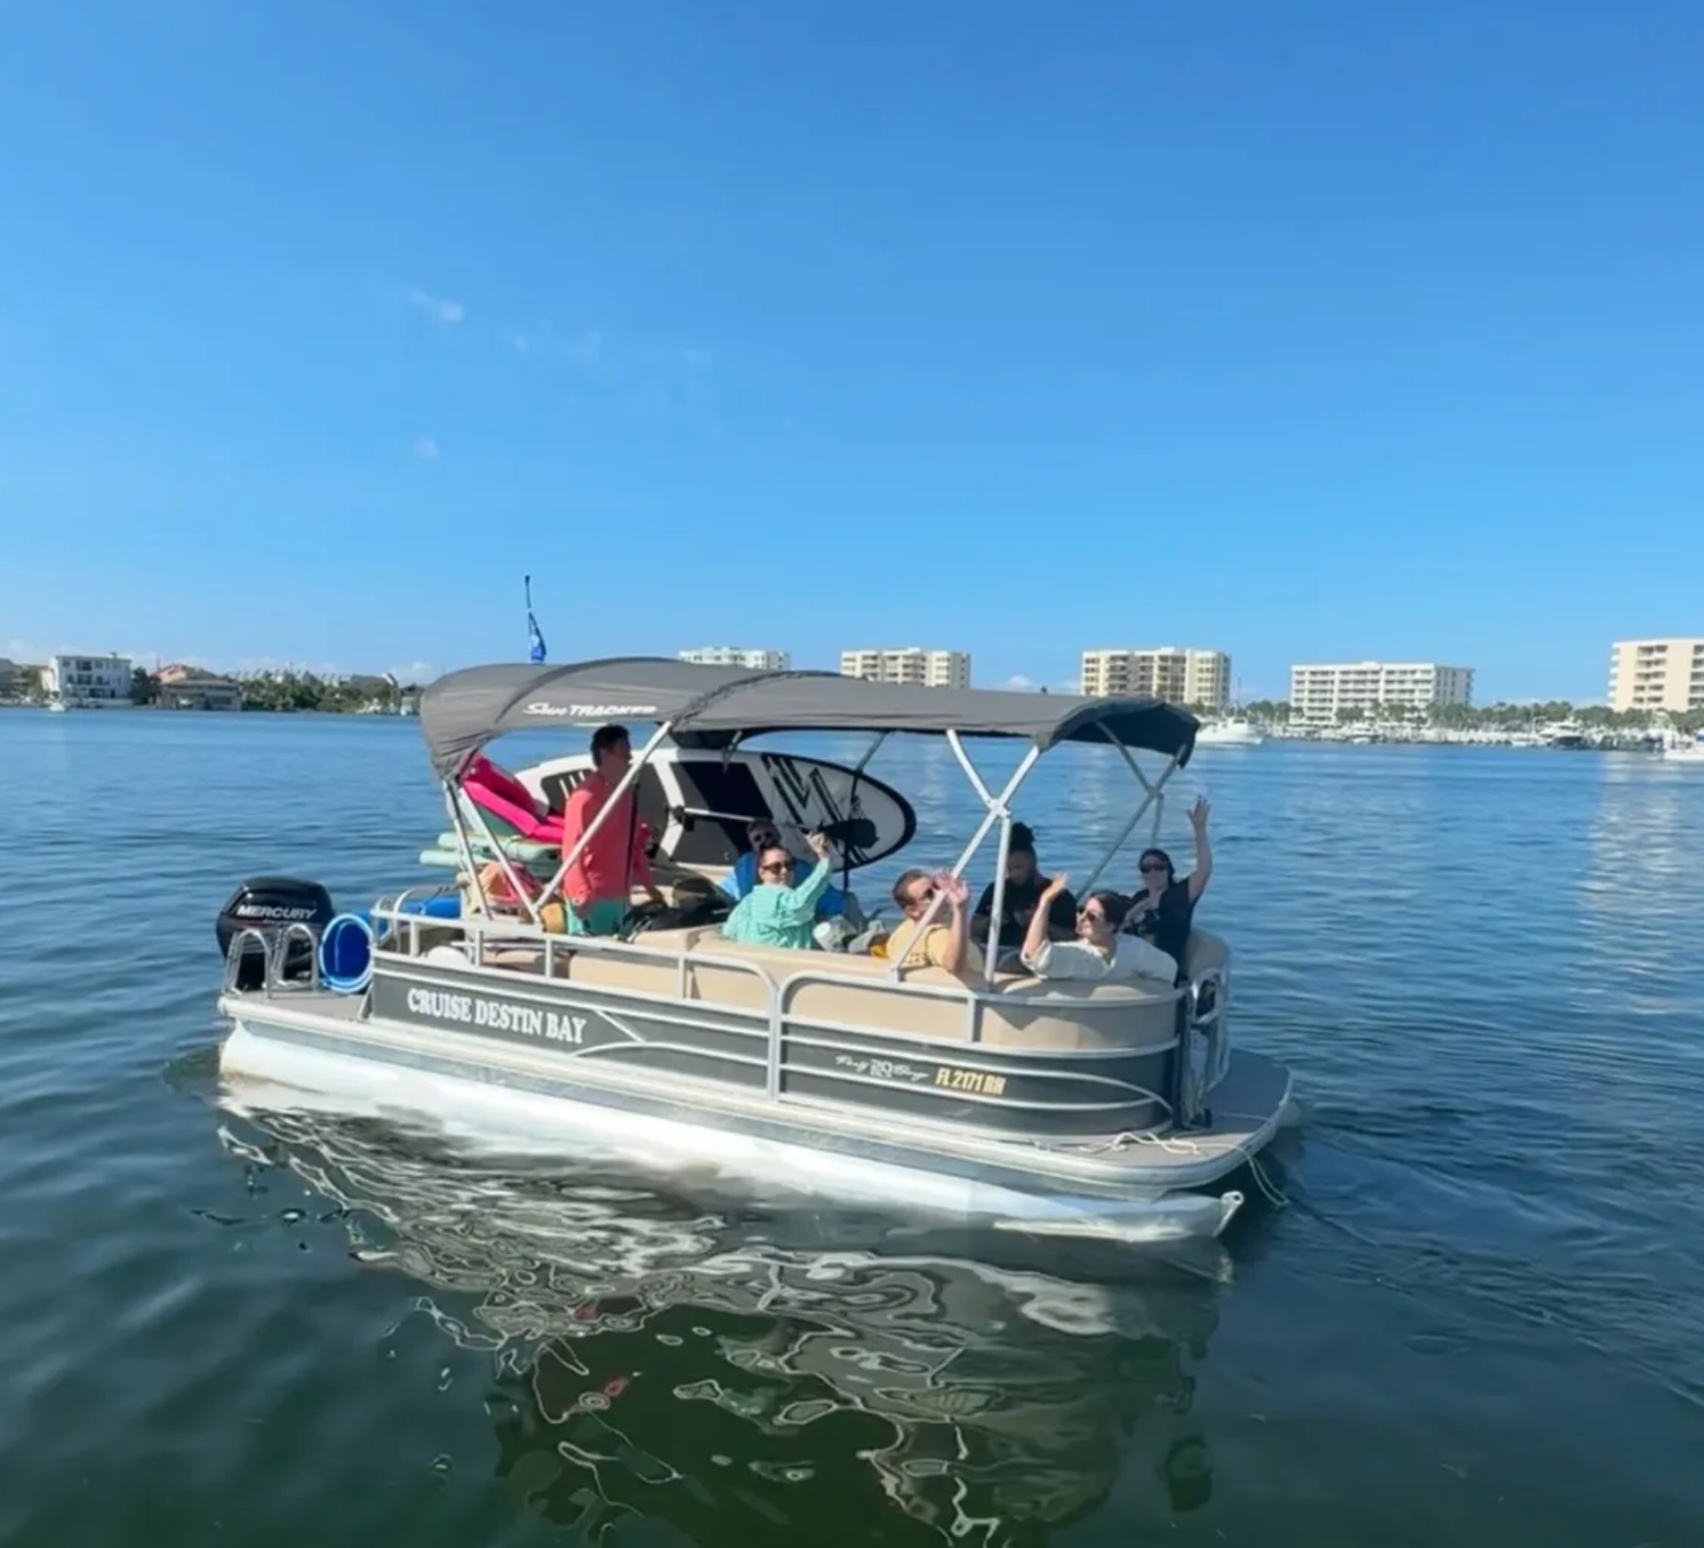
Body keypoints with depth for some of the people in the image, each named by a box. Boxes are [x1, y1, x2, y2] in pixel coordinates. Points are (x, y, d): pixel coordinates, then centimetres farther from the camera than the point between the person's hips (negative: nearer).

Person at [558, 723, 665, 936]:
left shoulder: (624, 792, 13)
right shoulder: (586, 796, -13)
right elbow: (572, 848, -17)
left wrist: (648, 885, 20)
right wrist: (581, 894, -25)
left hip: (620, 896, 8)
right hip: (593, 899, -8)